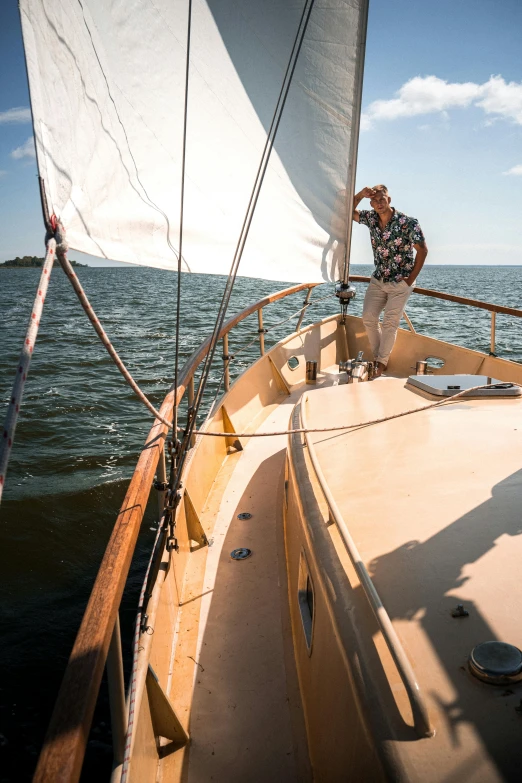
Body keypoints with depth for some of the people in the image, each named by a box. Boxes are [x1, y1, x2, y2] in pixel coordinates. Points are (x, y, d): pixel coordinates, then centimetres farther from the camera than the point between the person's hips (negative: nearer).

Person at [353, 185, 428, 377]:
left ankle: (382, 362, 2)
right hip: (378, 280, 5)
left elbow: (422, 250, -11)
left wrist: (411, 279, -11)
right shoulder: (371, 218, -1)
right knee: (368, 318, -1)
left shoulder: (407, 222, -15)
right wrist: (360, 195, -11)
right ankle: (377, 356, 13)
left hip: (400, 282, -5)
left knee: (390, 322, -7)